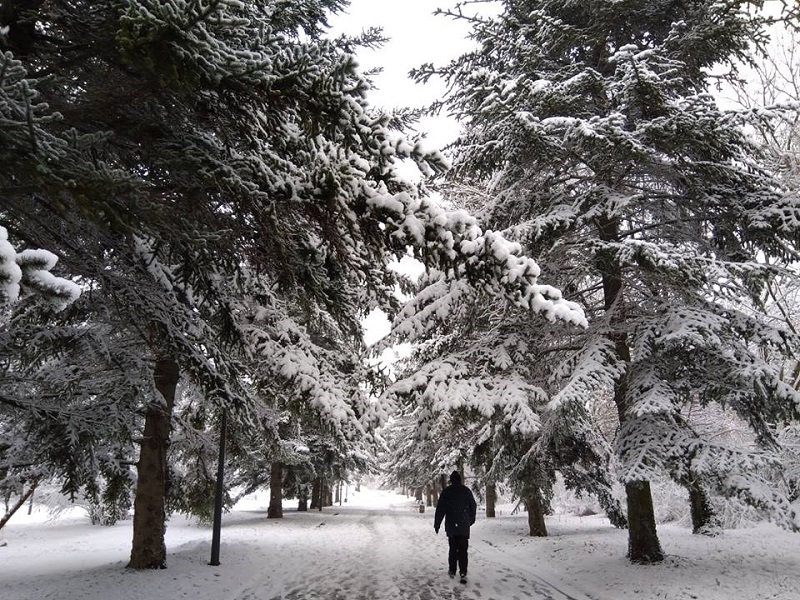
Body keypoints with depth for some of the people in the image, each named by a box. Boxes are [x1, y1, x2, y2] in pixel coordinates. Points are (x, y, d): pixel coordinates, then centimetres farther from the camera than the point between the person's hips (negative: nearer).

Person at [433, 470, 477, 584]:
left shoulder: (446, 491, -3)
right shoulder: (467, 490, 3)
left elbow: (440, 509, -4)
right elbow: (473, 507, 11)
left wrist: (437, 524, 4)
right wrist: (471, 520, 26)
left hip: (451, 526, -1)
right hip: (464, 527, 1)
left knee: (453, 548, 13)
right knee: (463, 550, 2)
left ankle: (452, 571, 17)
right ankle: (463, 573, -7)